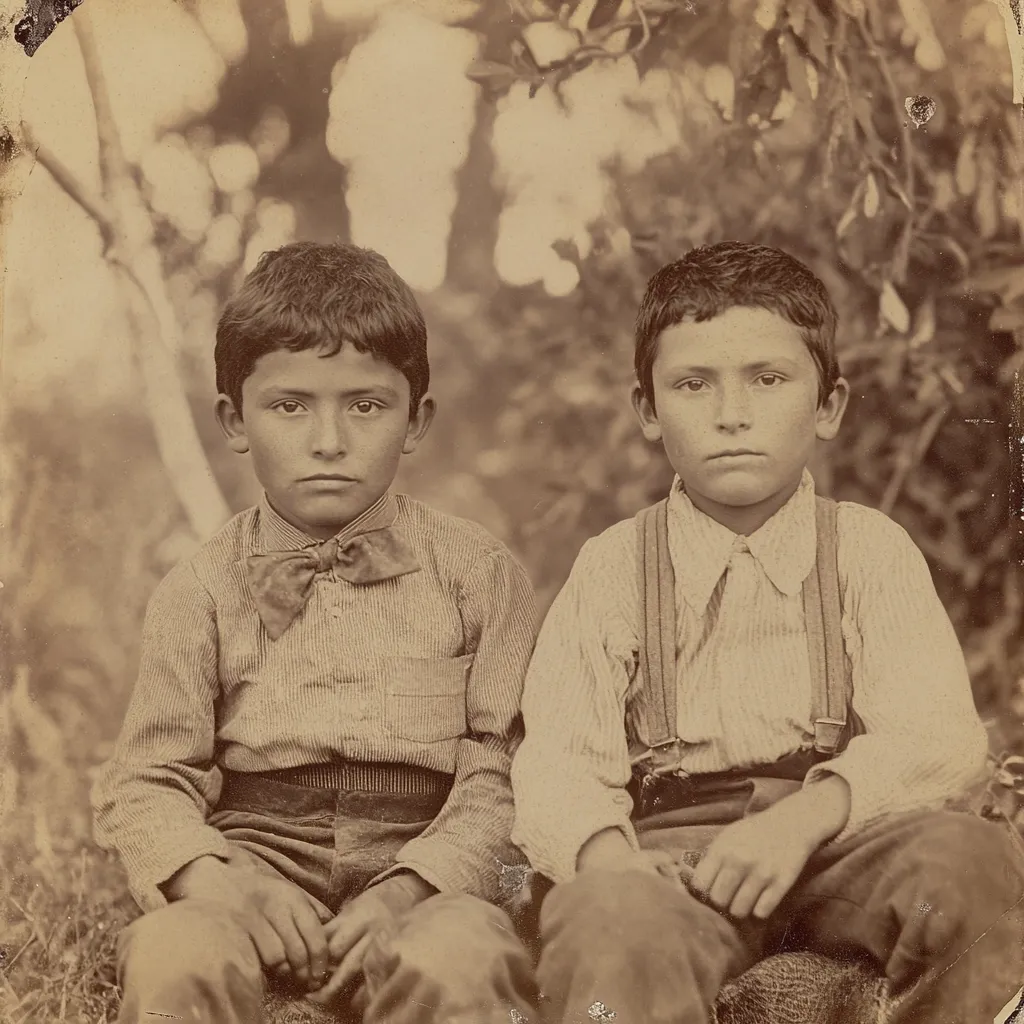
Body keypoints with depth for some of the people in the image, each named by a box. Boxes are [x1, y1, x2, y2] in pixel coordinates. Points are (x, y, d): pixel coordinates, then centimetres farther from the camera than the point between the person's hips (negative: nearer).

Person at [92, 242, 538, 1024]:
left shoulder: (479, 573, 7)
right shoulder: (201, 591, 9)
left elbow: (502, 775, 1)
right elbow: (145, 784, 4)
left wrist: (407, 888, -15)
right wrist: (225, 884, -16)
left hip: (425, 871, 0)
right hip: (256, 857, 1)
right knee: (175, 960, -33)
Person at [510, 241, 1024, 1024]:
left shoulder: (871, 549, 10)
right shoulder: (612, 569, 9)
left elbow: (939, 736, -3)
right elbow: (560, 761, -1)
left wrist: (804, 817, -22)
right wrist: (608, 858, -24)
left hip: (838, 835, 2)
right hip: (670, 850, -2)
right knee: (605, 922, -37)